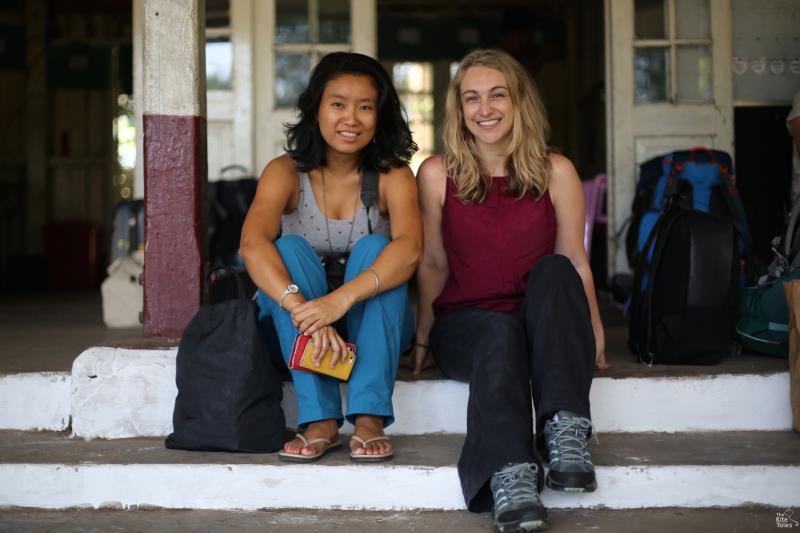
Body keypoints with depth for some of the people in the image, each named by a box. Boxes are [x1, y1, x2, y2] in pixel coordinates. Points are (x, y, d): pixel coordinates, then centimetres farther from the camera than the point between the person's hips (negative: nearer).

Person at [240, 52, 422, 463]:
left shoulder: (392, 176, -7)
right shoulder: (286, 171, -7)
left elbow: (410, 249, -27)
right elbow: (252, 244, -27)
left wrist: (343, 298, -44)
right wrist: (301, 307, -44)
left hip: (372, 326, 0)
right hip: (295, 331, 0)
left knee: (373, 248, -25)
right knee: (290, 250, -25)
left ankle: (369, 418, -32)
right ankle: (319, 420, -32)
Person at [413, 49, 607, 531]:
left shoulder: (556, 172, 2)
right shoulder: (437, 174, 1)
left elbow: (575, 263, 3)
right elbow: (433, 264, 7)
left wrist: (595, 336, -4)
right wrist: (423, 339, 4)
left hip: (546, 324, 1)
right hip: (466, 323, -1)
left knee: (554, 271, -30)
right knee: (500, 332, -35)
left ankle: (566, 434, -40)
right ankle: (511, 477, -51)